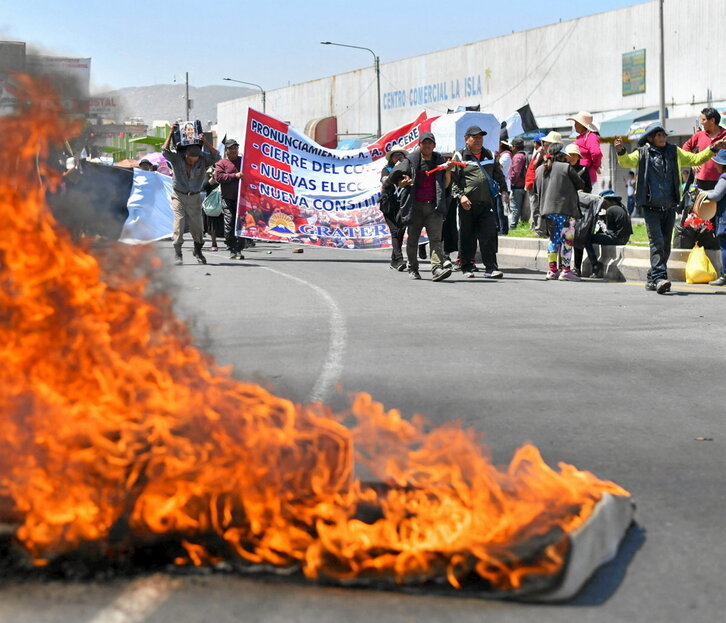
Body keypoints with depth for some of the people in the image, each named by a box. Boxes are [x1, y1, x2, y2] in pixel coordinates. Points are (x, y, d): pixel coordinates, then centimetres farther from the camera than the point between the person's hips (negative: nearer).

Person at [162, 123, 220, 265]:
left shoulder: (203, 160, -6)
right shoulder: (176, 159, -9)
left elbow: (216, 156, -17)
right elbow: (165, 151, -21)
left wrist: (205, 142, -24)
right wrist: (171, 133, -21)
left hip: (195, 197, 2)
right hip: (178, 196, -2)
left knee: (197, 225, 4)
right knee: (179, 222, -12)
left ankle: (198, 251, 25)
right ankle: (177, 254, -9)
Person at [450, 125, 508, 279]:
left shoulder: (489, 155, 18)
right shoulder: (460, 157, 4)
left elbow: (499, 175, 26)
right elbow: (453, 180, -2)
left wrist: (503, 190, 14)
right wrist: (460, 196, -14)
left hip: (487, 203, 3)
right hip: (467, 204, -3)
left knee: (489, 235, -5)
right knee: (467, 237, 4)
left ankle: (491, 268, -4)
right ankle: (467, 268, 14)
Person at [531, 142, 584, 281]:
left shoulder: (540, 170, 12)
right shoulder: (566, 167, -6)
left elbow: (536, 192, 14)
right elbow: (580, 184, 2)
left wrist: (537, 211, 17)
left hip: (547, 210, 6)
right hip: (565, 209, -6)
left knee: (554, 239, 14)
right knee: (567, 239, -1)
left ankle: (552, 269, 13)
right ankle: (565, 270, -4)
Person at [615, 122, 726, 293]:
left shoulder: (674, 152, 15)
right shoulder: (642, 153, 4)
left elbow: (695, 159, 21)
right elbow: (627, 162, -10)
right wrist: (621, 152, -30)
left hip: (669, 207, 5)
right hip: (650, 207, -5)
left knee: (665, 245, 8)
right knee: (657, 242, -16)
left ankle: (652, 279, 17)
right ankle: (660, 278, -23)